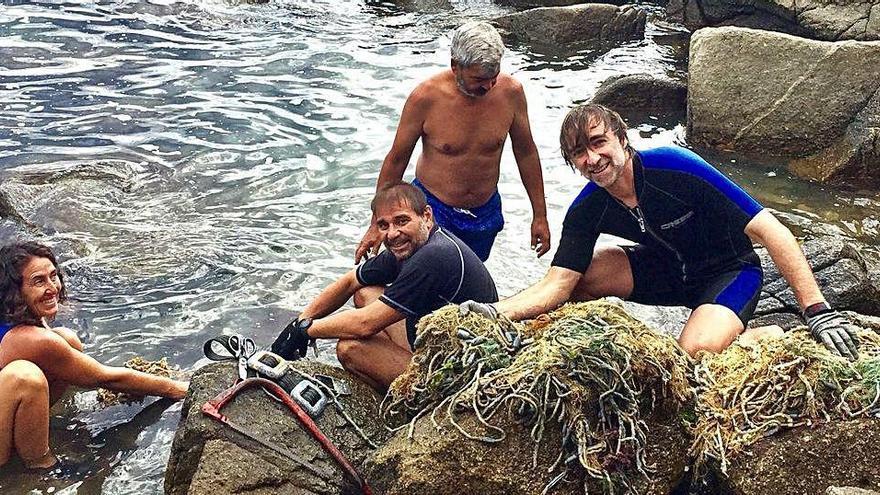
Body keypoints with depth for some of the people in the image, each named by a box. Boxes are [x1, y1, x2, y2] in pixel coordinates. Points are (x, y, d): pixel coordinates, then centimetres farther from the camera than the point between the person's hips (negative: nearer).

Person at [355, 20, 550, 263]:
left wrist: (540, 215, 6)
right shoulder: (426, 97, -19)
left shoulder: (510, 92, -12)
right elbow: (396, 160, -8)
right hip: (433, 211, -3)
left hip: (485, 214, 3)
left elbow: (526, 153, 3)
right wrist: (377, 225, -4)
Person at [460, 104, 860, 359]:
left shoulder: (674, 168, -31)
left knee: (696, 353, -33)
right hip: (667, 269, 5)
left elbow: (768, 231, -30)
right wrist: (498, 312, -35)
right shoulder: (586, 211, -14)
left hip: (730, 272, -5)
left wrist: (817, 311, -34)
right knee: (580, 273, -16)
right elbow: (557, 283, -15)